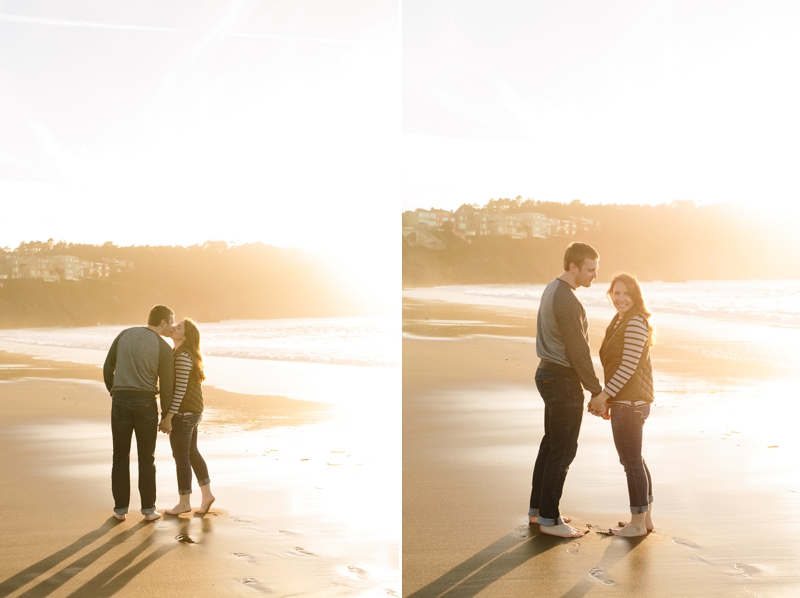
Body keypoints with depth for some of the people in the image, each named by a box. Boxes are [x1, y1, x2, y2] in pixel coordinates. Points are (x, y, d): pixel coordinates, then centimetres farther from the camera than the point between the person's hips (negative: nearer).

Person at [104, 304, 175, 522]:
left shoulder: (124, 335, 8)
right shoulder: (165, 348, -3)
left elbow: (107, 369, 11)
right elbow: (166, 386, -2)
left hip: (120, 402, 2)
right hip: (145, 404, -2)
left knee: (120, 457, 12)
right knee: (146, 459, 8)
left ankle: (121, 509, 13)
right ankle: (148, 509, 11)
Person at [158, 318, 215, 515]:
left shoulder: (183, 356, -19)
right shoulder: (187, 354, 12)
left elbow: (180, 389, -22)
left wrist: (168, 416, -20)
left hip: (182, 413, -10)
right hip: (192, 411, 10)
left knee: (181, 456, 0)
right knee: (192, 453, 18)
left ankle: (184, 503, 9)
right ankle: (206, 493, 22)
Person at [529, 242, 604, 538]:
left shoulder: (552, 290, 11)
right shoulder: (566, 301, -21)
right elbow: (577, 351, -21)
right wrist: (597, 391, -14)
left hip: (549, 373, 10)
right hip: (563, 380, -10)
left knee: (551, 444, 17)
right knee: (563, 450, -2)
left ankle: (538, 509, 27)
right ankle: (548, 518, 5)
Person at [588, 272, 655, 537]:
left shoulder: (635, 323, -17)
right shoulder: (620, 321, 14)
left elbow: (628, 366, -22)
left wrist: (603, 396, -19)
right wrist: (607, 399, 15)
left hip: (630, 403, -11)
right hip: (625, 400, 11)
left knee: (631, 461, -1)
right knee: (633, 459, 17)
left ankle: (638, 523, 9)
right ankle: (646, 517, 28)